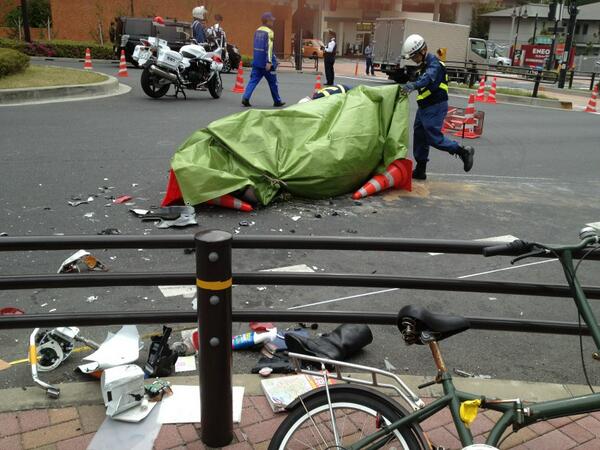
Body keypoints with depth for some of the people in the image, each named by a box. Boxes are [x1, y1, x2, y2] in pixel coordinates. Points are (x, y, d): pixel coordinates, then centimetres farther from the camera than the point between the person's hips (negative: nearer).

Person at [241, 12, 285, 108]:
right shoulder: (269, 32, -12)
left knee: (253, 80, 2)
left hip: (256, 61, 6)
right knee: (273, 82, 7)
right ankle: (277, 101, 18)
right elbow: (269, 47, -20)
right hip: (266, 63, -6)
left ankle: (245, 98, -15)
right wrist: (269, 62, -24)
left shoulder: (257, 31, 12)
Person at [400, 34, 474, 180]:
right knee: (419, 137, 9)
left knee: (434, 138, -9)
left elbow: (428, 78, -39)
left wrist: (413, 85, -56)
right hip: (424, 107, 10)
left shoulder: (434, 64, -18)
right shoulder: (424, 64, 14)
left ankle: (464, 151, 8)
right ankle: (420, 170, 16)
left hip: (435, 107, -10)